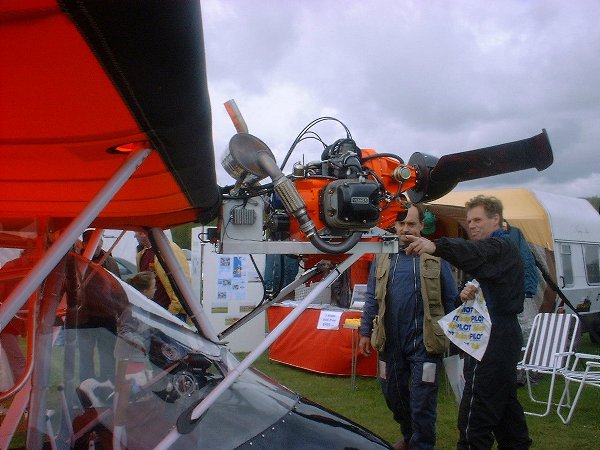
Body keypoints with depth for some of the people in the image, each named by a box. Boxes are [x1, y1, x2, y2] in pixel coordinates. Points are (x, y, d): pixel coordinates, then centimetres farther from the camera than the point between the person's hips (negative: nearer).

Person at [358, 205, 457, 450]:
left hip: (424, 342, -4)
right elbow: (371, 298, 11)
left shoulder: (435, 256, -3)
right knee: (392, 393, 18)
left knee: (422, 402, 2)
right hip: (391, 342, 4)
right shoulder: (383, 257, 6)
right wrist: (365, 332, 9)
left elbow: (450, 299, 2)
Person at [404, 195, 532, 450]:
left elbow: (475, 253, -35)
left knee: (474, 416, -12)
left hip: (494, 340, -11)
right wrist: (470, 293, -5)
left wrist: (435, 246, -53)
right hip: (503, 337, 11)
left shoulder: (501, 246, -12)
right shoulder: (500, 249, 22)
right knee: (504, 403, 21)